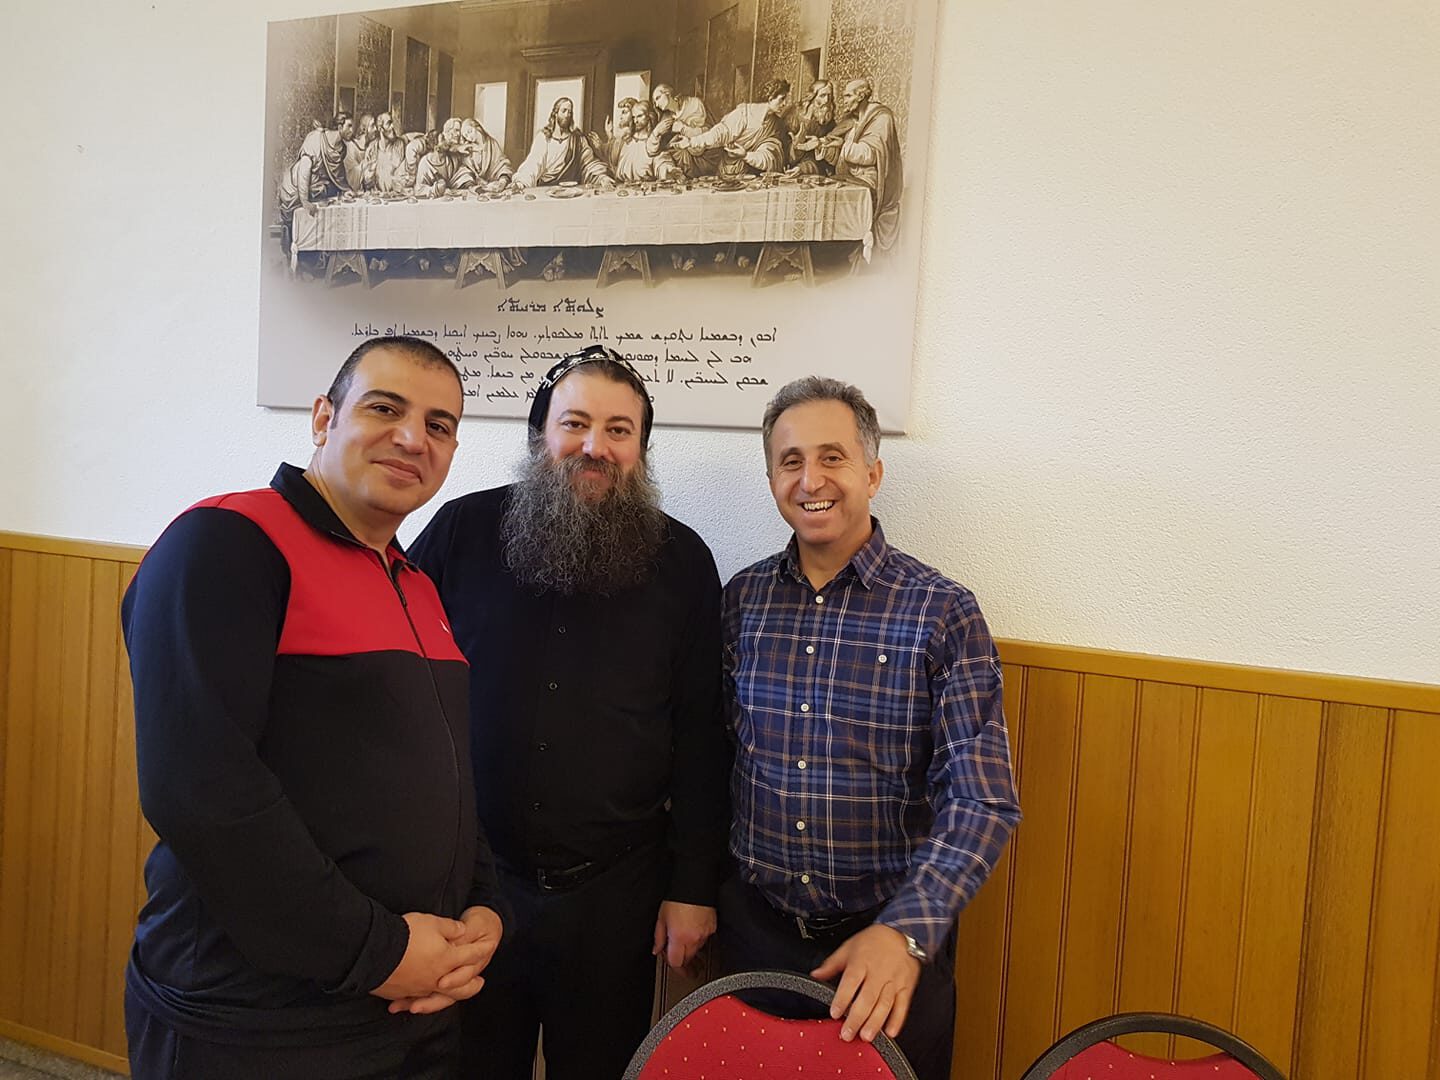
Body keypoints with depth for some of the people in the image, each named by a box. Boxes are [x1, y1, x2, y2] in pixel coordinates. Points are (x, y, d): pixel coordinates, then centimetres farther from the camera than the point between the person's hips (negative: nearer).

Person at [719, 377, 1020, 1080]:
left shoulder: (943, 613, -13)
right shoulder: (741, 600, -2)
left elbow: (981, 802, -16)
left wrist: (907, 930, -26)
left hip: (892, 941, -3)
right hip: (754, 926, 3)